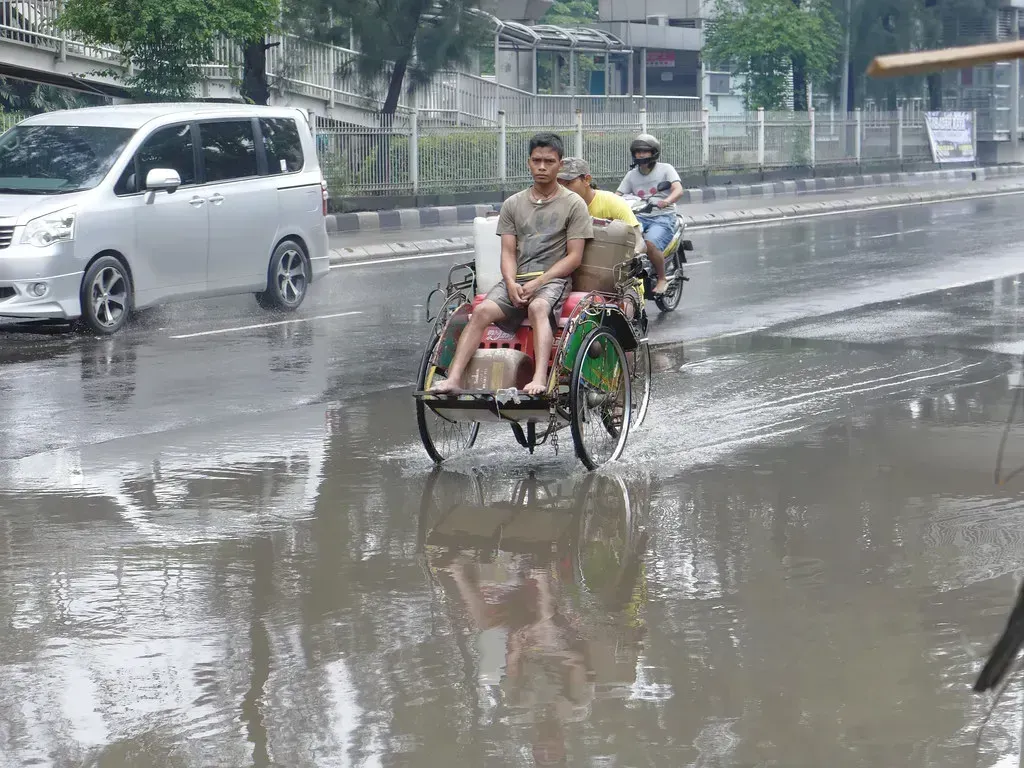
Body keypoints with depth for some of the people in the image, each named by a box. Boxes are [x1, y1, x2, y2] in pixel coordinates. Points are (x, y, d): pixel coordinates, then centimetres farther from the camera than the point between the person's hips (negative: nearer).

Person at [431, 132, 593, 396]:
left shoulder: (573, 204, 5)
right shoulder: (513, 204, 16)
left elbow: (574, 257, -1)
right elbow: (508, 253, 10)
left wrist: (537, 283, -12)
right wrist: (511, 284, -11)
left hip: (554, 278, -4)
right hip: (517, 278, 4)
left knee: (538, 307, -37)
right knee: (482, 311, -24)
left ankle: (540, 380, -53)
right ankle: (453, 379, -33)